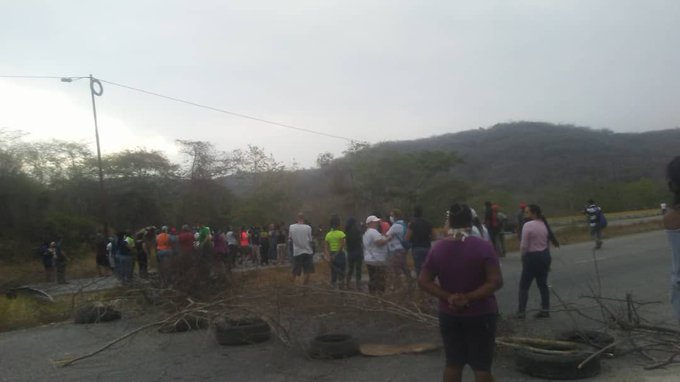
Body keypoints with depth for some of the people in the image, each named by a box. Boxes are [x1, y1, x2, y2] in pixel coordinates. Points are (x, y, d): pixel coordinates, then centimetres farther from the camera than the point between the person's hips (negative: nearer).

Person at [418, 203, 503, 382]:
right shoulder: (483, 246, -13)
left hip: (449, 315, 3)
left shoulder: (438, 248, -3)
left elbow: (423, 281, -4)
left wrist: (448, 297, -10)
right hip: (480, 314, -3)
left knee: (453, 363, 15)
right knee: (482, 366, 7)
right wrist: (469, 297, -16)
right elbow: (496, 281, -18)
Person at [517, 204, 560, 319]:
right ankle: (545, 310, 18)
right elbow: (548, 242, 11)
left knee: (524, 285, 2)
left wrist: (523, 256, -1)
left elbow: (524, 245, -17)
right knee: (543, 284, 14)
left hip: (532, 257, -7)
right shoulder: (544, 224, 7)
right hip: (545, 256, 8)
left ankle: (521, 311, 4)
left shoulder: (528, 225, -17)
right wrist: (545, 255, 18)